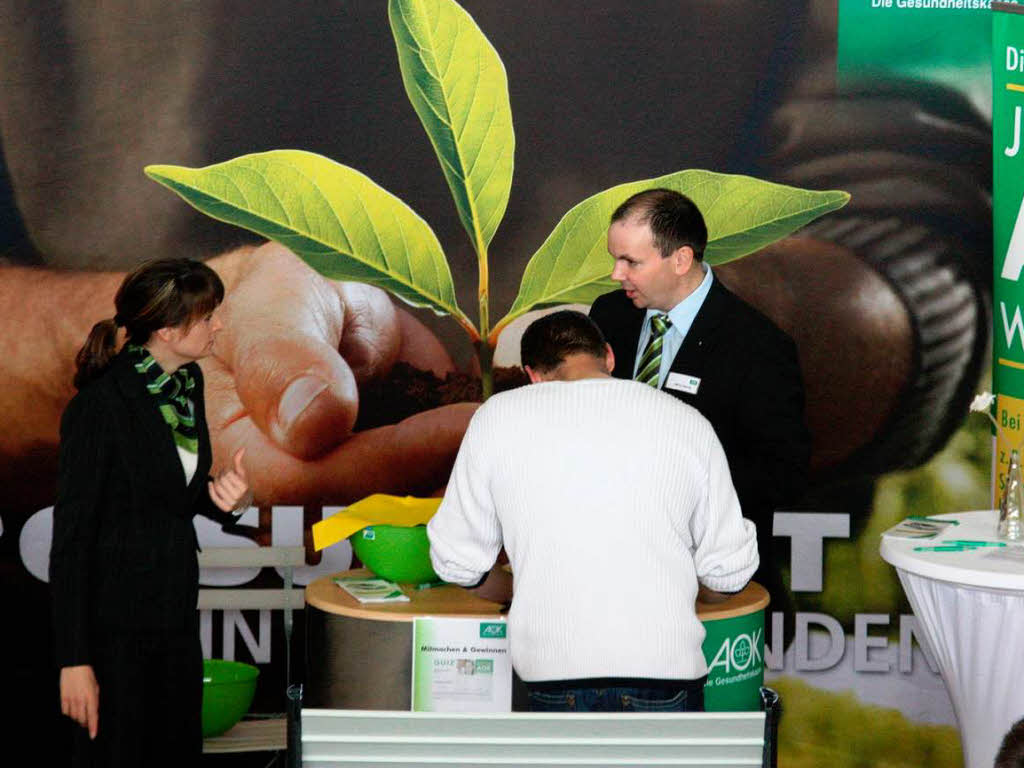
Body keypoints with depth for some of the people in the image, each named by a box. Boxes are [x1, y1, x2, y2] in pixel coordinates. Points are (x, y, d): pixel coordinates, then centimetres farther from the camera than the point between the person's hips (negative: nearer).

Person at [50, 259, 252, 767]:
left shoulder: (187, 382, 5)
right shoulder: (101, 405, -19)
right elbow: (70, 538, -16)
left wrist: (218, 494, -5)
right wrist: (74, 660, -18)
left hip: (176, 616, 7)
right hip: (115, 625, -7)